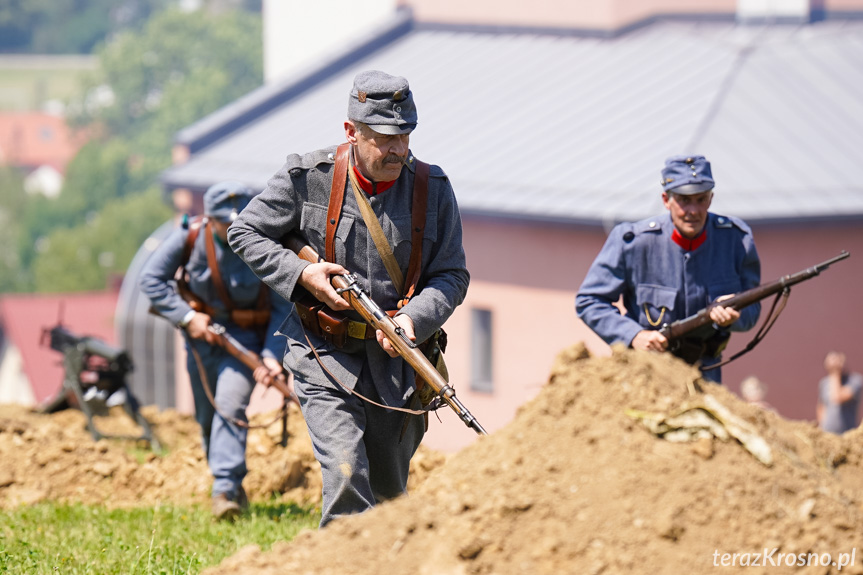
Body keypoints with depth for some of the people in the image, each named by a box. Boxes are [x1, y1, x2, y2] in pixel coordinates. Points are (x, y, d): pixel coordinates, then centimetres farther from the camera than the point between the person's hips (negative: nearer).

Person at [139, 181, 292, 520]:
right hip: (201, 331, 3)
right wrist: (186, 317, -16)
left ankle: (226, 490, -23)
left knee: (230, 406, -21)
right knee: (207, 415, 12)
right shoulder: (190, 237, -16)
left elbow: (283, 308, -14)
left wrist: (271, 355, -24)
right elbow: (151, 279, -8)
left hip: (245, 336, -3)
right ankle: (231, 482, 32)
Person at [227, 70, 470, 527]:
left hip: (394, 358, 3)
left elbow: (452, 275, 2)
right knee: (346, 478, -21)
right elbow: (244, 233, 2)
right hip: (324, 354, -3)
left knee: (388, 495, 14)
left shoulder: (432, 189, -3)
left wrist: (413, 319, -18)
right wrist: (301, 274, -13)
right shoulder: (308, 179, -9)